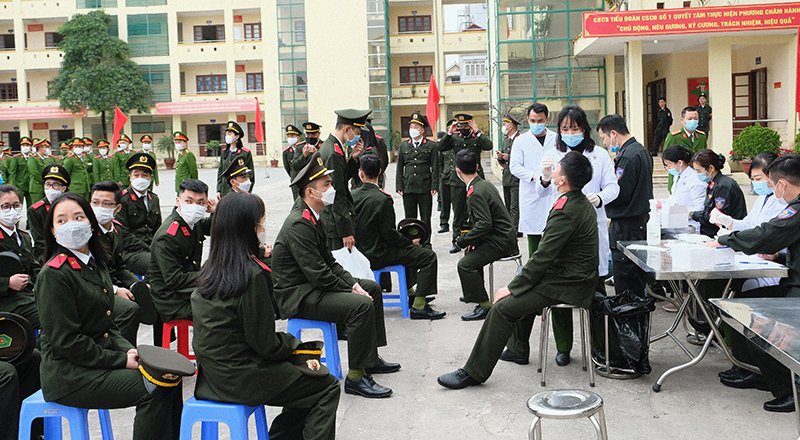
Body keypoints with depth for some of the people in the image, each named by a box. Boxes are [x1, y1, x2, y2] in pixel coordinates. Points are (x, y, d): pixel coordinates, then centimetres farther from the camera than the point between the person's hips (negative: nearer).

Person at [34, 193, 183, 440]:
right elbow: (66, 341, -18)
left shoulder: (95, 264, 12)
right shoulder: (53, 275, -15)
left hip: (103, 356, 8)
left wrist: (128, 349, -2)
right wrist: (121, 360, -16)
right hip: (68, 375, -8)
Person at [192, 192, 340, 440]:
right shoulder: (253, 274, -22)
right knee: (328, 387, 7)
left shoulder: (210, 269, 3)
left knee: (306, 375, 21)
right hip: (241, 377, -8)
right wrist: (293, 343, 0)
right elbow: (265, 344, -18)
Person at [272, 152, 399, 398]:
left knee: (373, 289, 16)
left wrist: (354, 283, -1)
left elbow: (329, 261, 12)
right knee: (362, 305, -26)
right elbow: (318, 274, -25)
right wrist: (351, 290, -16)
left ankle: (370, 358, 23)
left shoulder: (315, 217, 9)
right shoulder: (298, 224, -23)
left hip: (314, 285, 11)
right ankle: (356, 377, -15)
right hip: (297, 295, -11)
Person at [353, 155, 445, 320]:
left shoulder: (353, 195, -2)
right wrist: (411, 242, -3)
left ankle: (411, 292, 40)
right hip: (378, 256, -8)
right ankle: (418, 306, -7)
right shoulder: (383, 199, -22)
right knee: (429, 256, -5)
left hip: (362, 251, 8)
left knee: (408, 249, 32)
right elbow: (389, 234, -21)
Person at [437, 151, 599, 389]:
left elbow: (543, 257, -22)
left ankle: (474, 372, -8)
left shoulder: (565, 212, -23)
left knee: (503, 307, -13)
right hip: (576, 278, 10)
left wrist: (512, 288, -15)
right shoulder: (582, 203, 10)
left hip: (565, 285, -10)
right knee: (521, 292, 23)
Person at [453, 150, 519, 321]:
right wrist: (471, 239, 9)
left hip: (500, 241, -11)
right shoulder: (485, 184, 10)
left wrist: (463, 241, -19)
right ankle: (475, 293, 43)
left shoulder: (476, 193, -22)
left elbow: (485, 224, -28)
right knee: (471, 251, 30)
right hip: (503, 236, 11)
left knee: (465, 265, -17)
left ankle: (485, 305, -9)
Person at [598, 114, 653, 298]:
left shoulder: (627, 156, -19)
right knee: (637, 277, 18)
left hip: (626, 224, -10)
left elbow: (619, 193, -21)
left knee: (623, 277, -2)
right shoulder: (642, 151, 12)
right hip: (642, 220, 10)